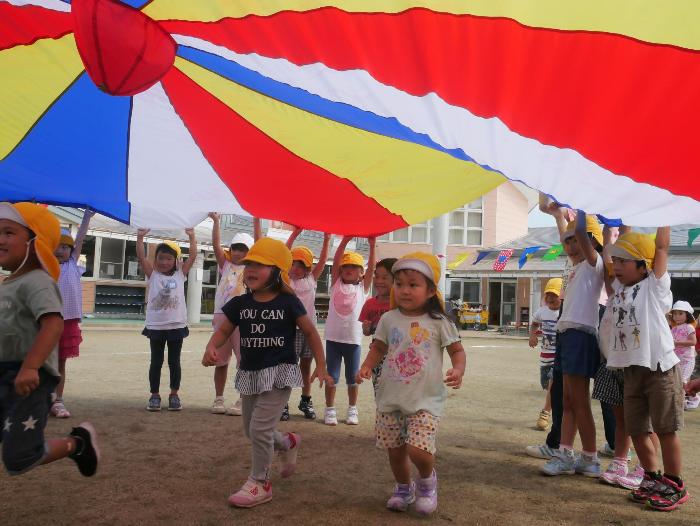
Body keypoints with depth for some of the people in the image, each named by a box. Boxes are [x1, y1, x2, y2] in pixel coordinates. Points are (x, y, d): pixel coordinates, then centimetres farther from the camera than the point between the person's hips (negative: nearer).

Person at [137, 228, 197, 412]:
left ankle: (174, 395, 19)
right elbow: (141, 257, -7)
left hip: (177, 325, 0)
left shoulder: (180, 274, 5)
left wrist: (192, 237, -5)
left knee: (174, 362, 9)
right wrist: (140, 237, -15)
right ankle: (155, 395, 19)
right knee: (156, 362, 8)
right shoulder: (152, 274, 3)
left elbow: (192, 256, -1)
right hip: (155, 326, 0)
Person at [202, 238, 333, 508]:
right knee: (251, 430, 16)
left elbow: (311, 333, -2)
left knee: (260, 428, -12)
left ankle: (260, 483, 10)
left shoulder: (288, 302, -11)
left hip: (279, 372, -6)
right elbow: (223, 330, 7)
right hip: (250, 374, 6)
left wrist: (321, 367, -2)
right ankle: (289, 443, 45)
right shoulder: (239, 303, -1)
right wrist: (211, 348, -15)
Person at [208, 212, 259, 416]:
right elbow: (216, 245, 1)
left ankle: (242, 400, 7)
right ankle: (218, 398, 18)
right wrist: (216, 221, -10)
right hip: (222, 315, 2)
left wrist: (256, 220, -10)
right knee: (220, 360, 8)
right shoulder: (225, 265, 13)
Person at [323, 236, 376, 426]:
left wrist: (372, 245, -16)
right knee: (331, 376, 6)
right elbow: (335, 262, -5)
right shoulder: (336, 283, 5)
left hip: (353, 339, 0)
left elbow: (371, 268, -6)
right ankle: (330, 410, 17)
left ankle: (352, 410, 24)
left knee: (352, 377, 10)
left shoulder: (363, 287, 4)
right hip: (333, 337, 0)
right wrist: (345, 240, -14)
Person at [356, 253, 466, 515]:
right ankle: (404, 488, 40)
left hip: (425, 399, -3)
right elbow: (379, 348, 12)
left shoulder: (438, 322, -5)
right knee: (395, 450, 12)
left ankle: (427, 479, 19)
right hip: (391, 397, 3)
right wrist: (367, 366, -6)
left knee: (418, 450, -16)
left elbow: (457, 350, 0)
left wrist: (458, 370, -20)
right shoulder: (389, 319, 2)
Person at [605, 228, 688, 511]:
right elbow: (607, 252, 16)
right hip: (632, 371, 6)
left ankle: (674, 484, 16)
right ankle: (652, 477, 27)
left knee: (666, 428, 3)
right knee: (636, 429, 11)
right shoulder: (619, 287, 11)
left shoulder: (655, 286, -4)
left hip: (660, 369, -6)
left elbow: (662, 247, -8)